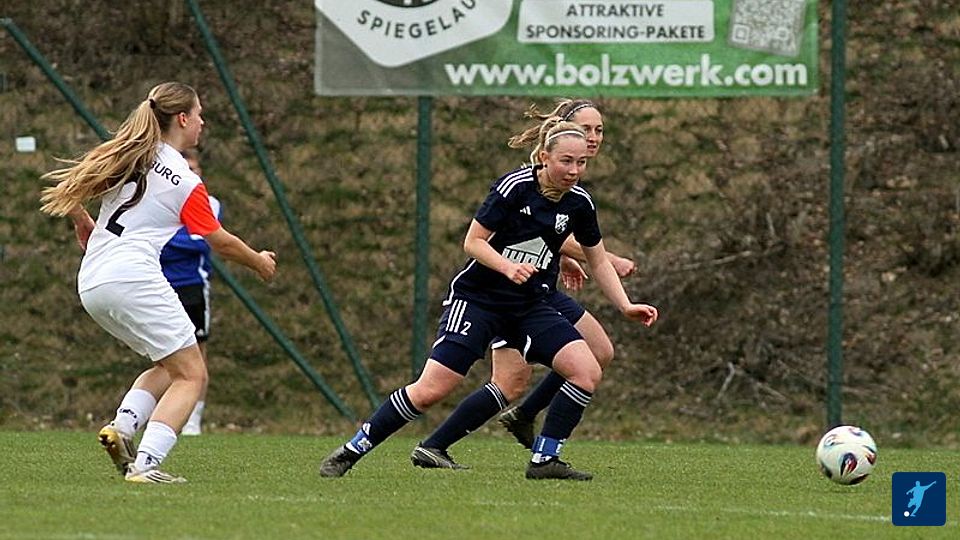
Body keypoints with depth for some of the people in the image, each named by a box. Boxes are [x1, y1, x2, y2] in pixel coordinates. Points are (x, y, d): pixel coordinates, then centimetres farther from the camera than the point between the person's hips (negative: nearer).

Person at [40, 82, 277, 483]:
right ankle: (145, 464, -20)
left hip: (90, 284, 8)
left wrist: (84, 226, 34)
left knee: (170, 366, 20)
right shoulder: (186, 184, -4)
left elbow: (66, 195, 15)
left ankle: (122, 427, -3)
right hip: (134, 278, -8)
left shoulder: (125, 158, 12)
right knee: (191, 375, -2)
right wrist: (259, 263, 23)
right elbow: (221, 243, 4)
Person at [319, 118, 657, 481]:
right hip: (477, 298, -5)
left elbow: (599, 262, 13)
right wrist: (508, 267, -29)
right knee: (430, 391, -14)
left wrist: (626, 307, 3)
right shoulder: (514, 186, -17)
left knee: (587, 372, -14)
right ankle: (350, 453, 0)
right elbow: (473, 242, -13)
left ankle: (544, 460, -1)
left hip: (530, 307, 5)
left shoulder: (579, 203, -1)